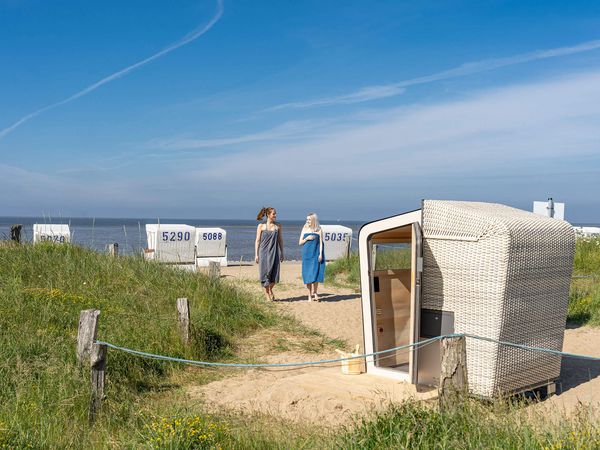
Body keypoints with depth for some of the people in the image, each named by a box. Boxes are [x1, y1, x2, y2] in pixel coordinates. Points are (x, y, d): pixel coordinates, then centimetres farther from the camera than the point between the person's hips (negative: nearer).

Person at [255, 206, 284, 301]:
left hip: (274, 252, 2)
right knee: (265, 272, 1)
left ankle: (270, 290, 27)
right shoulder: (261, 226, -2)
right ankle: (266, 293, 18)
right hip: (264, 252, -2)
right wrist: (256, 255, -3)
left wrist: (282, 253, 10)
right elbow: (257, 241, 1)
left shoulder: (278, 226, 5)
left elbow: (280, 240, 12)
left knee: (274, 273, 1)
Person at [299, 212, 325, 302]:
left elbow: (321, 242, 2)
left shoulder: (319, 229, 3)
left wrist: (320, 254, -8)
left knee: (316, 273, -5)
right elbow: (300, 242, 9)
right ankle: (309, 295, 8)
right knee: (307, 274, 1)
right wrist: (307, 238, -9)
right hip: (307, 254, 2)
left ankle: (314, 293, 12)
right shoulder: (305, 229, 8)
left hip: (316, 254, -1)